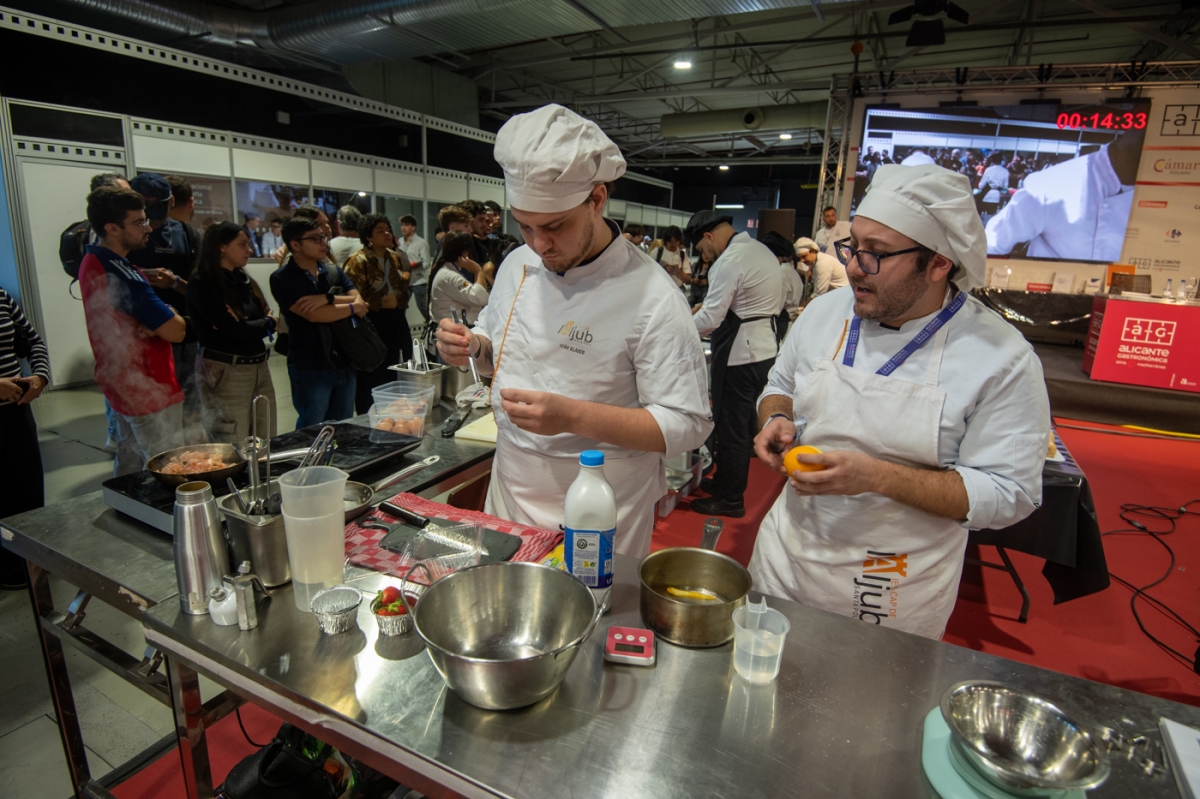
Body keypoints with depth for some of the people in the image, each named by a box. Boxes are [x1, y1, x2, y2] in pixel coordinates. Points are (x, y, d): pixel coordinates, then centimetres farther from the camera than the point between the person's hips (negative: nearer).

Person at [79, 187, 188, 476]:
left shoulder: (92, 261, 8)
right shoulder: (121, 275, -24)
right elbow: (176, 331, -25)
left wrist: (155, 323, -9)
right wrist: (172, 316, -2)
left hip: (122, 384, 10)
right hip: (149, 391, -10)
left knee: (129, 468, 22)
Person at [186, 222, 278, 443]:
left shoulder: (243, 279, 13)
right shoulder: (202, 283, -10)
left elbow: (267, 317, 5)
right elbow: (234, 329, -18)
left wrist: (246, 324, -16)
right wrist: (269, 324, -1)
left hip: (259, 366, 7)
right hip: (225, 372, -7)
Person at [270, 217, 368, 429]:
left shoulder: (334, 272, 10)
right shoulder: (282, 279, -6)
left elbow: (360, 303, -2)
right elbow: (315, 315, -18)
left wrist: (327, 298, -18)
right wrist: (352, 307, -7)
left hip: (344, 362, 5)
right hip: (310, 368, -5)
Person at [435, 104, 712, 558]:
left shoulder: (650, 296, -21)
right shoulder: (518, 265, 0)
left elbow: (687, 425, -21)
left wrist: (573, 416, -31)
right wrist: (470, 346, -7)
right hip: (509, 492, 6)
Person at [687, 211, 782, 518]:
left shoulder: (729, 261, -17)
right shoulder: (762, 250, 13)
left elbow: (710, 319, -20)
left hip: (739, 354, -10)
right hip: (765, 348, 10)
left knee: (730, 427, 2)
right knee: (742, 424, 20)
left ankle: (730, 500, 16)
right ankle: (726, 480, 36)